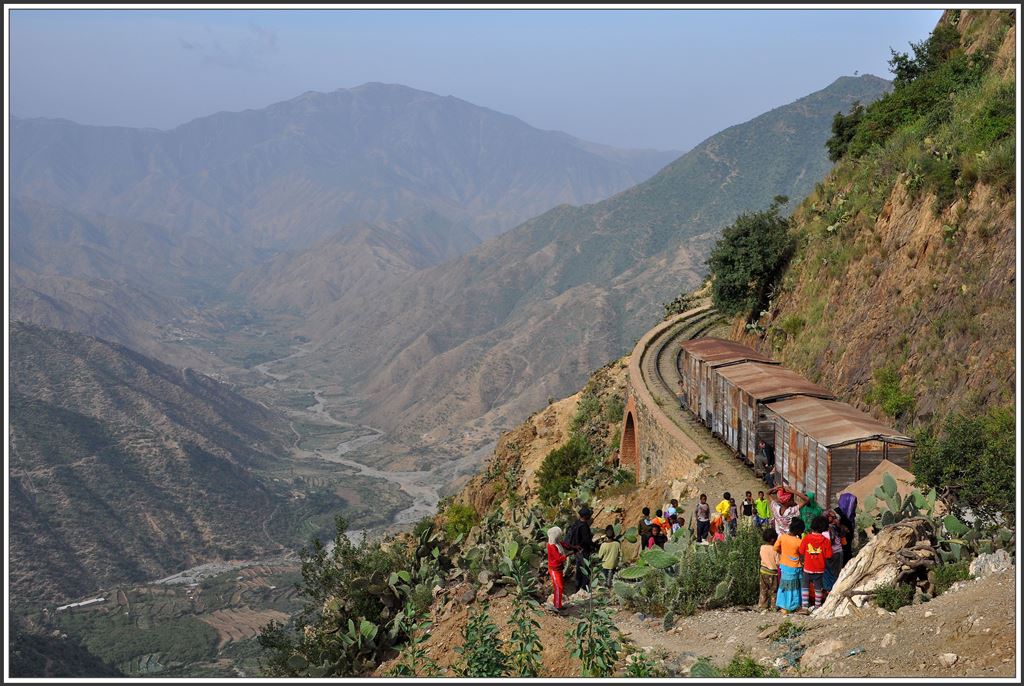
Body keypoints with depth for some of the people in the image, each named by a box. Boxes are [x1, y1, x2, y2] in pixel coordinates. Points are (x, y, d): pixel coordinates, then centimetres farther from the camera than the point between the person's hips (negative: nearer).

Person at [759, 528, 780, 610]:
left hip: (763, 570, 5)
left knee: (763, 589, 16)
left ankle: (762, 604, 20)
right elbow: (778, 562, -18)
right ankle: (773, 606, 16)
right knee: (773, 590, 9)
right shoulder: (775, 549, -20)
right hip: (772, 572, -5)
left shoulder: (762, 548, -5)